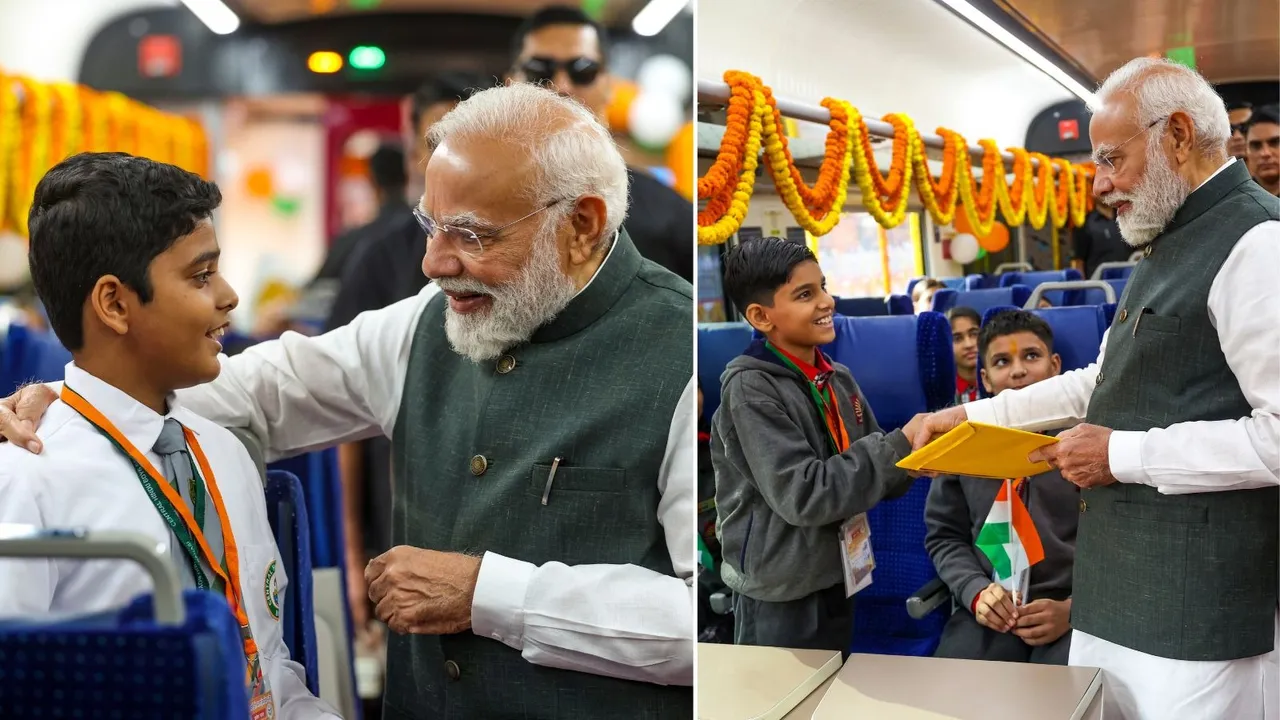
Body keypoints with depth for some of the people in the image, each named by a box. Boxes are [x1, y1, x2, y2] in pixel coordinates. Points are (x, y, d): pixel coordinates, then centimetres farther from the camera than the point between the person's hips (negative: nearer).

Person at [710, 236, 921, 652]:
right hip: (779, 594, -7)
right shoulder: (751, 388, -16)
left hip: (838, 580, 7)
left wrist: (915, 458, -13)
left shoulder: (838, 379, 4)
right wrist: (900, 445, -22)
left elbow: (868, 468, 8)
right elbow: (803, 496, -23)